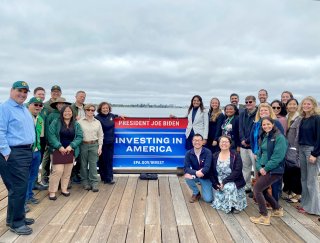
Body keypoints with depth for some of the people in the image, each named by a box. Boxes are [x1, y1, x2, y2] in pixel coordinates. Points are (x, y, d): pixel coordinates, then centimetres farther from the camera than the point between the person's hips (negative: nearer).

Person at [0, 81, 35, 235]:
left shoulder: (25, 110, 17)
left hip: (26, 152, 9)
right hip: (13, 153, -9)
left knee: (21, 187, 15)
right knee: (18, 188, -4)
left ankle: (17, 216, 29)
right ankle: (16, 223, 9)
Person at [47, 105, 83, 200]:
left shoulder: (76, 124, 8)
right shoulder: (56, 122, -1)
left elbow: (79, 137, 0)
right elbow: (51, 135, -9)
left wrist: (71, 146, -14)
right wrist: (59, 147, -18)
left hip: (71, 152, 4)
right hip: (57, 151, -3)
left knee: (67, 171, 9)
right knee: (57, 170, -10)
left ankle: (64, 189, 25)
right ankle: (52, 191, 4)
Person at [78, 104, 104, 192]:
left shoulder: (97, 122, 8)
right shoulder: (80, 122, 0)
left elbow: (100, 135, 10)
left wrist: (100, 146, 4)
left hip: (94, 145, 1)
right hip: (83, 145, -1)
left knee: (93, 164, -1)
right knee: (83, 164, 6)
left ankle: (94, 183, 4)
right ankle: (85, 182, 19)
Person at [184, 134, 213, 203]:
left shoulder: (208, 152, -17)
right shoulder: (188, 153, -12)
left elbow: (207, 167, -26)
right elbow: (186, 168, -20)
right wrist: (196, 172, -38)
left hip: (206, 177, -2)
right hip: (195, 176, 2)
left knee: (208, 199, -15)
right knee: (187, 177, -31)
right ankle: (196, 193, -2)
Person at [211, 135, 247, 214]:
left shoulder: (235, 156, -6)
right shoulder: (215, 156, 4)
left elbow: (237, 171, -15)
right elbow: (212, 172, 6)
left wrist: (224, 181, -21)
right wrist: (216, 184, -8)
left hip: (234, 182, -3)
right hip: (220, 184, 3)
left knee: (230, 188, -35)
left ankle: (234, 205, -13)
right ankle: (227, 205, 21)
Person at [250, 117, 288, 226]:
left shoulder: (279, 137, -12)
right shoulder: (263, 137, 12)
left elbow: (278, 156, -19)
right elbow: (260, 153, 11)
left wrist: (266, 168, -17)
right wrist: (259, 167, -5)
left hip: (274, 170, -8)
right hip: (263, 169, 8)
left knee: (256, 189, -11)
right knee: (263, 190, 17)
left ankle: (264, 217, 0)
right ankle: (278, 210, 40)